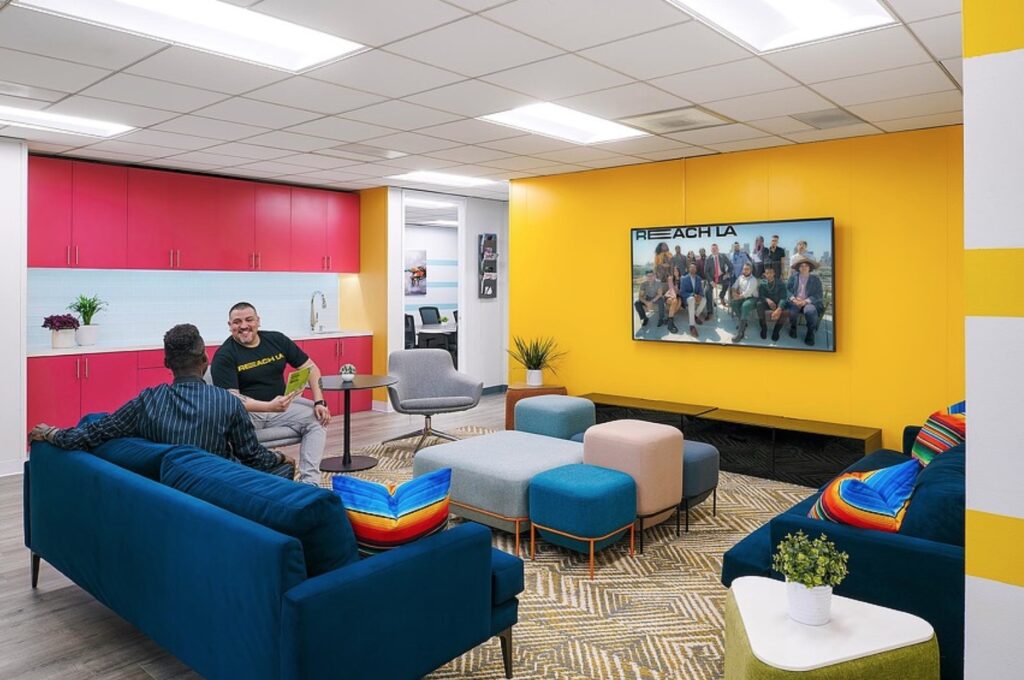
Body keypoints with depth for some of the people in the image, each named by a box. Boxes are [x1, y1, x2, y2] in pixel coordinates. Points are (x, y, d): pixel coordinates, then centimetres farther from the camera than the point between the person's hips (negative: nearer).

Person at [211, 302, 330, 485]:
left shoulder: (277, 340, 4)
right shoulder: (224, 355, -8)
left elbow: (310, 367, 9)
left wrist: (319, 402, -6)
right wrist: (269, 406, -36)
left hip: (280, 406, 5)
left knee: (317, 419, -16)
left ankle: (309, 481, -21)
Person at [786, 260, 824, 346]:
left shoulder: (816, 279, 6)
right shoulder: (793, 277, 12)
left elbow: (819, 295, -2)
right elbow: (787, 289, 6)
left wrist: (806, 301, -17)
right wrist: (793, 299, -14)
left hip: (810, 303, -1)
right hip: (795, 302, 1)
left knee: (810, 311, -36)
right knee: (793, 311, -33)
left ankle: (810, 333, -12)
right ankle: (793, 327, 1)